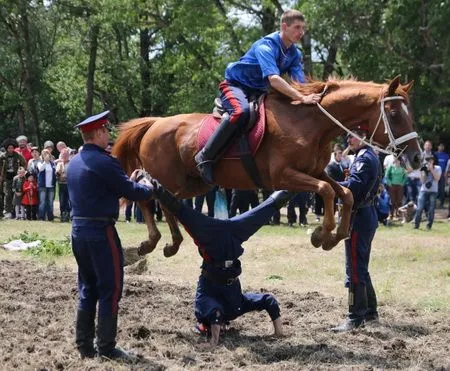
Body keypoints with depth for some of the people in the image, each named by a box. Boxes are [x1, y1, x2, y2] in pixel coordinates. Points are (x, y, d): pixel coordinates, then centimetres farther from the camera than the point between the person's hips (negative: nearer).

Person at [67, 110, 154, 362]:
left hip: (79, 230, 8)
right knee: (110, 290, 0)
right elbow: (131, 192, -11)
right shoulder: (104, 162, -16)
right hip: (101, 231, -8)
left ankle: (85, 346, 18)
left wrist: (127, 182, 19)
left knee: (88, 289, 15)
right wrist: (149, 188, 9)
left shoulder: (74, 163, 11)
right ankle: (106, 348, 3)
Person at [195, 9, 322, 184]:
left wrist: (311, 97, -29)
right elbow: (273, 79, -38)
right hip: (235, 85, -9)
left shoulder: (295, 54, 1)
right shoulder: (266, 46, -24)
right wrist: (302, 99, -45)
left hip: (257, 92, 9)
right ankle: (205, 157, -28)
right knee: (242, 111, -38)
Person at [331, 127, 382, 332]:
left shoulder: (364, 159, -16)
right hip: (367, 214, 11)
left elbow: (354, 185, -29)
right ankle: (370, 310, 27)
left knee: (354, 268, -7)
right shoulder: (372, 157, 16)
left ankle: (356, 317, -6)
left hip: (358, 217, -11)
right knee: (361, 267, 19)